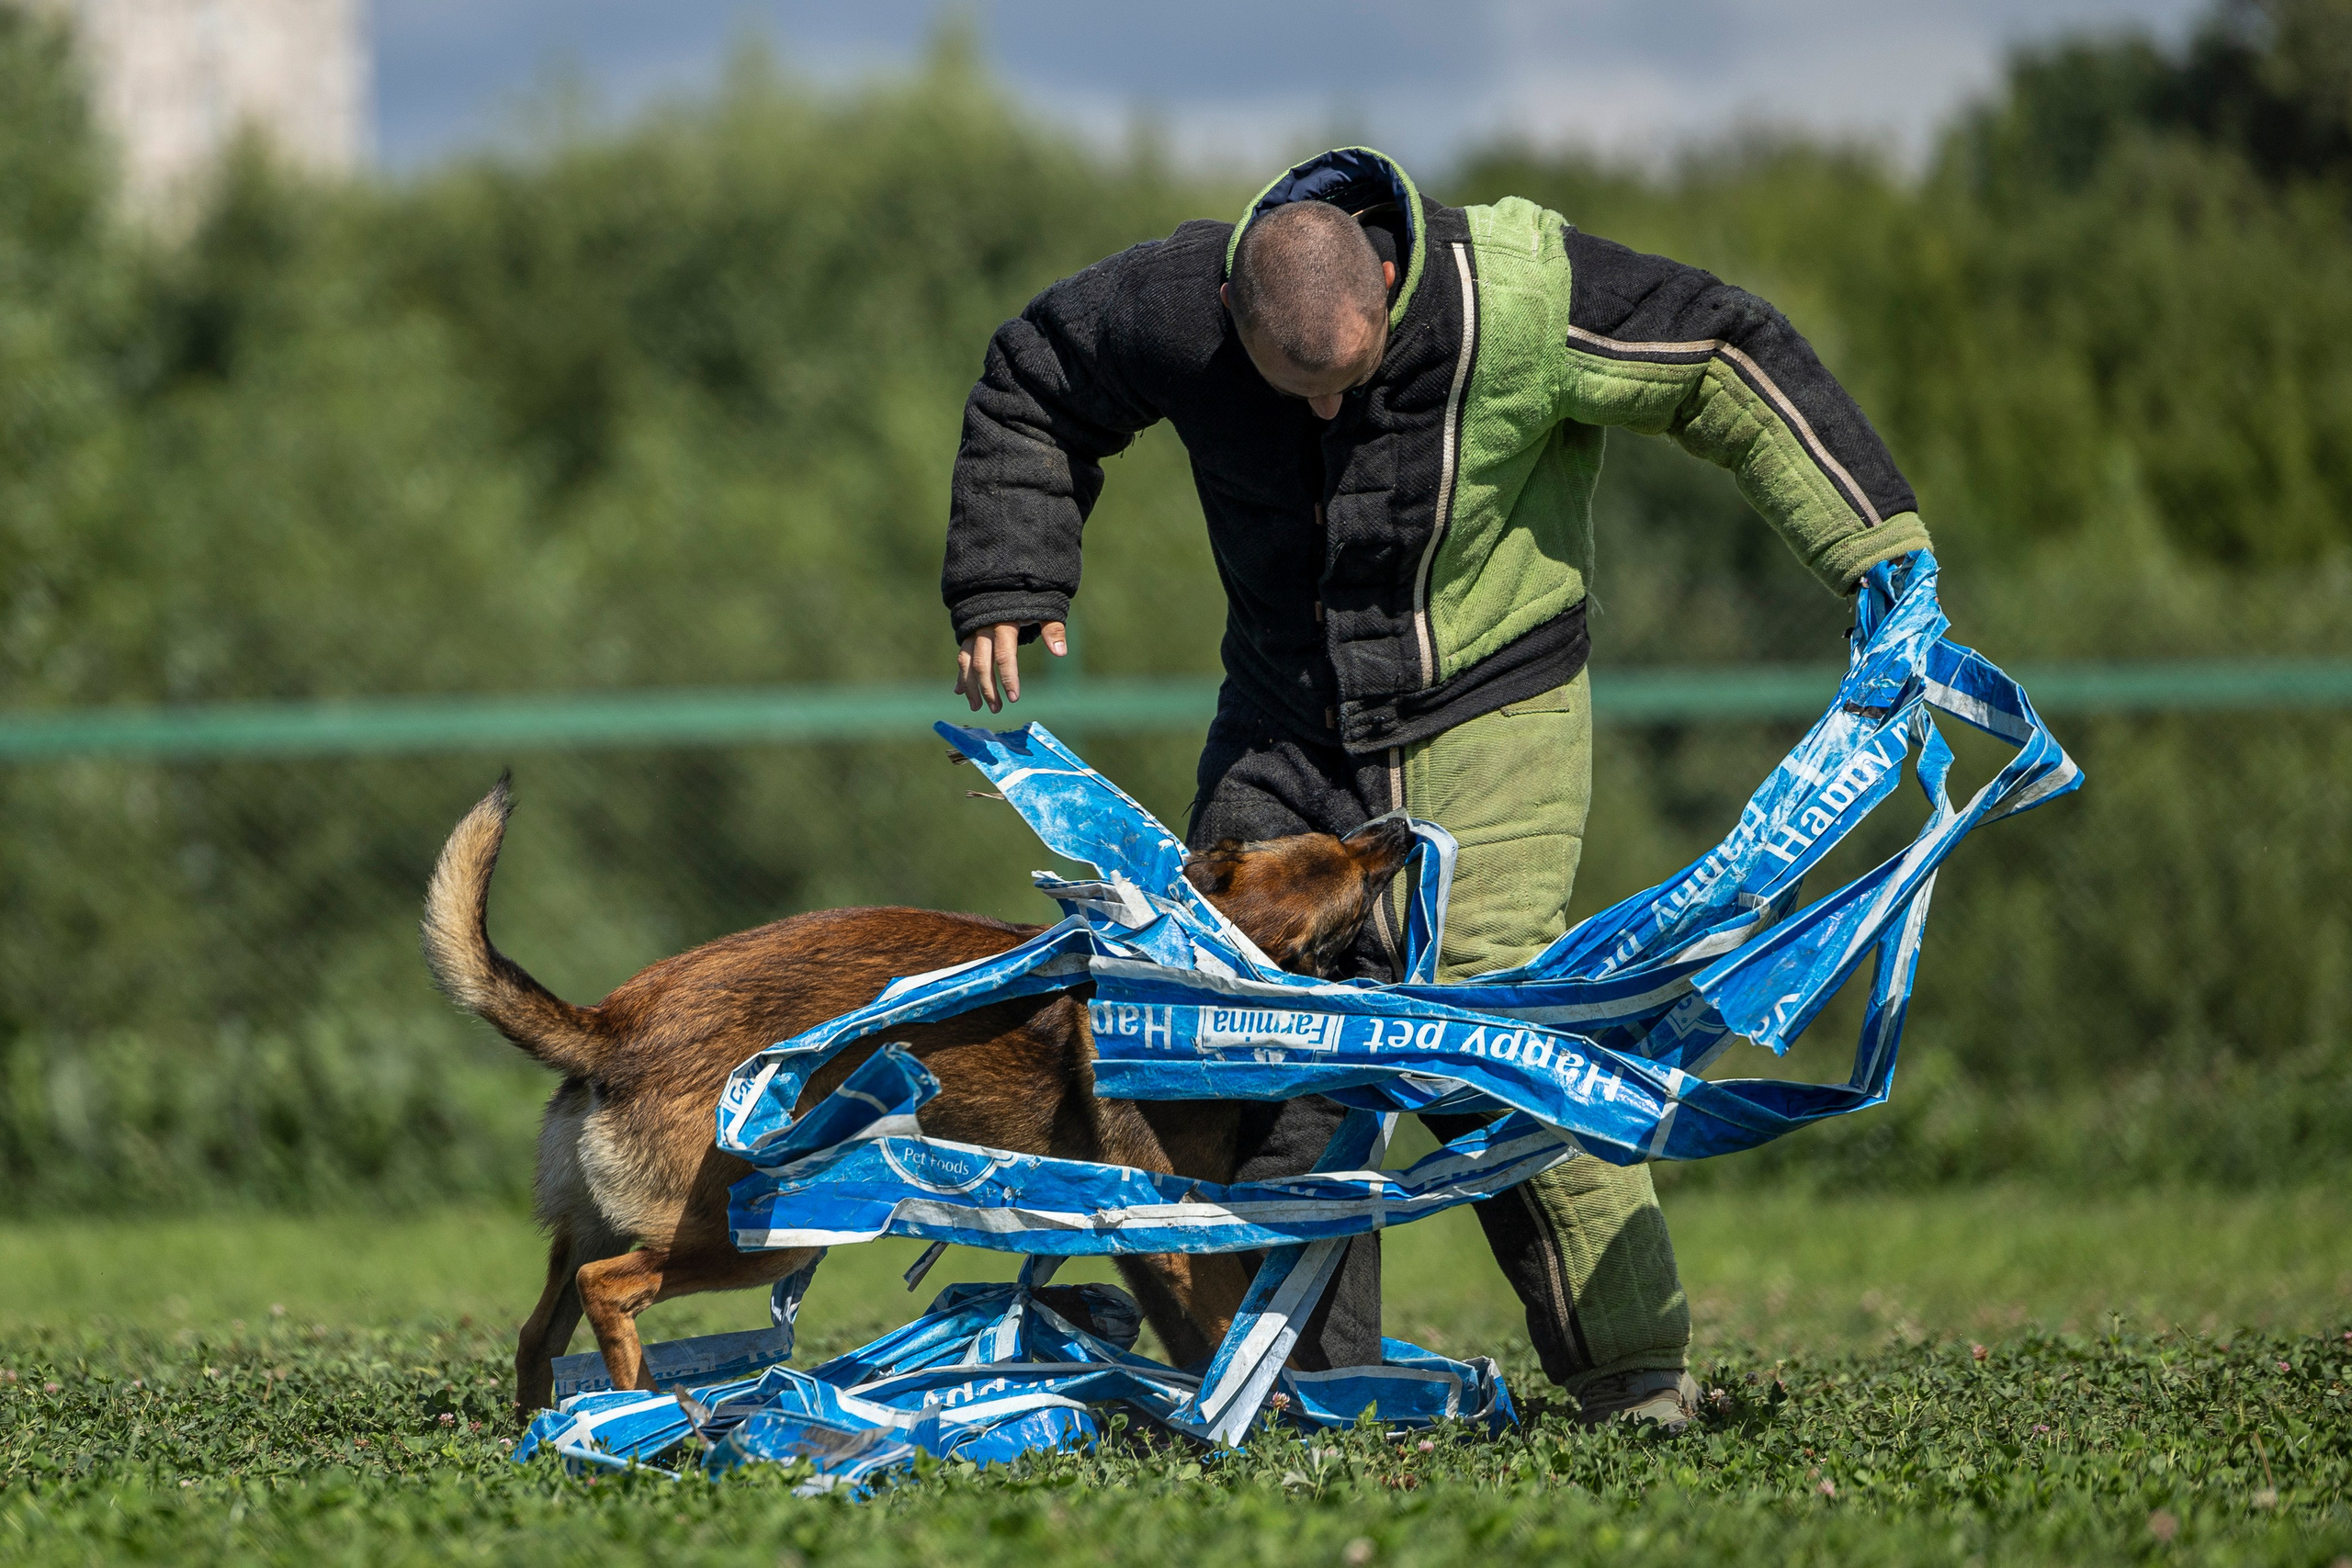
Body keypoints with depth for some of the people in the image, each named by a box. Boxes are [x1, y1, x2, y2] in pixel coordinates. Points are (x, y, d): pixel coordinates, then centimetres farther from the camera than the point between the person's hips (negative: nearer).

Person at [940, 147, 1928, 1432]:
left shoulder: (1511, 302, -25)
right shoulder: (1173, 310, -16)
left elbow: (1735, 366, -15)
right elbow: (1029, 388, 6)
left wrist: (1886, 554, -15)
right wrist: (1006, 582, 0)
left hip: (1487, 718, -4)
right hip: (1283, 728, 4)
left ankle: (1635, 1366, -10)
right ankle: (1309, 1384, 7)